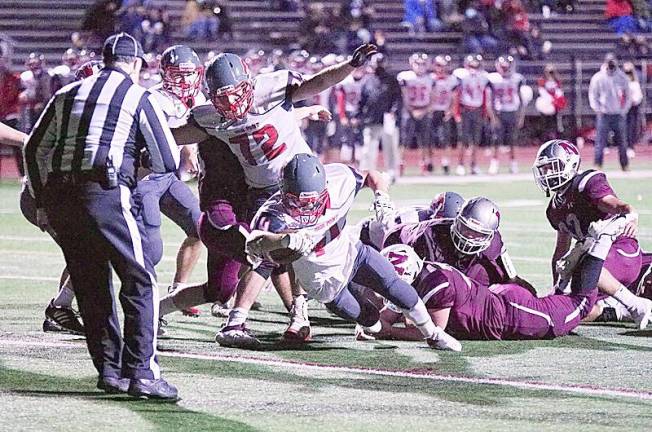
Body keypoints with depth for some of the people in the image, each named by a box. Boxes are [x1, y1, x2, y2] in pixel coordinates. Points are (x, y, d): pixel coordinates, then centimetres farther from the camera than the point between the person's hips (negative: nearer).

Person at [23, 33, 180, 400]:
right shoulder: (140, 98, 5)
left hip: (59, 198, 5)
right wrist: (141, 162, 27)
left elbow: (35, 151, 21)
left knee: (92, 286, 15)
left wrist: (43, 203, 27)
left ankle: (110, 369, 17)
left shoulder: (68, 95, 19)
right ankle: (141, 371, -10)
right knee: (140, 281, 0)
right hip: (107, 193, -5)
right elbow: (168, 162, 6)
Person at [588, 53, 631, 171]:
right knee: (600, 141, -7)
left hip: (619, 115, 2)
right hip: (604, 115, -2)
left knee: (622, 142, 6)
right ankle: (597, 165, -3)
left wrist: (624, 110, 1)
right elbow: (593, 95, 3)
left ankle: (625, 165, 15)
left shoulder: (623, 77, 3)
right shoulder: (597, 78, -2)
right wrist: (598, 110, -8)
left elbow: (628, 96, 11)